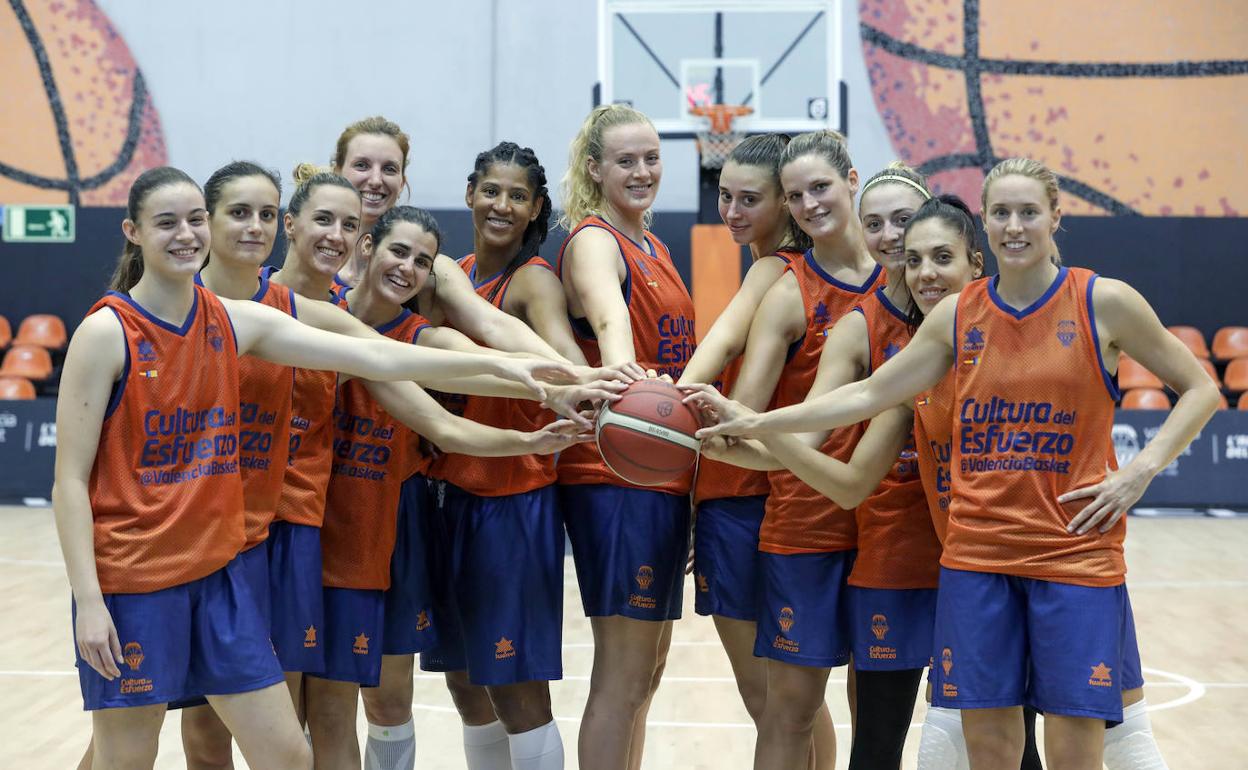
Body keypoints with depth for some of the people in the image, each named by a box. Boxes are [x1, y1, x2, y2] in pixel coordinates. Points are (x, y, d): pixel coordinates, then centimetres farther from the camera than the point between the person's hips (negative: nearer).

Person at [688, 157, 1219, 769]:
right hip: (977, 552, 3)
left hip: (1075, 551, -3)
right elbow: (868, 395, 9)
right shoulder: (957, 315, 6)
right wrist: (757, 423, 4)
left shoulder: (1104, 302, -3)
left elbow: (1198, 388, 5)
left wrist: (1140, 470, -8)